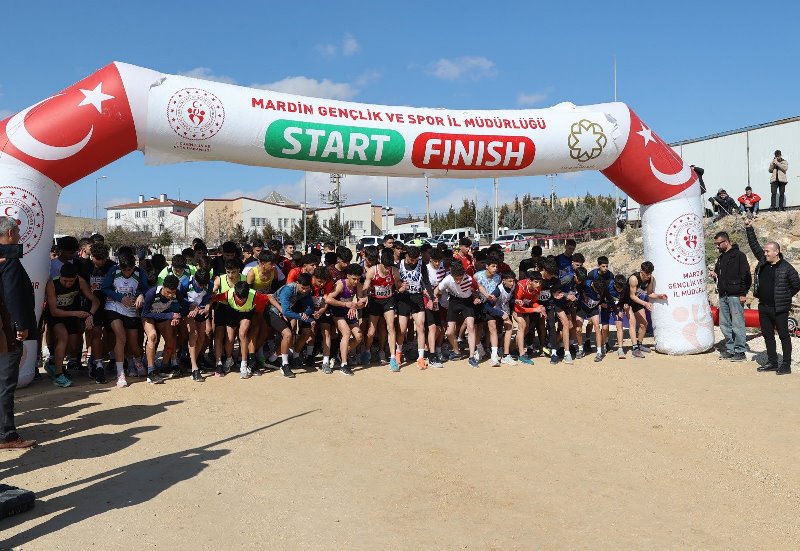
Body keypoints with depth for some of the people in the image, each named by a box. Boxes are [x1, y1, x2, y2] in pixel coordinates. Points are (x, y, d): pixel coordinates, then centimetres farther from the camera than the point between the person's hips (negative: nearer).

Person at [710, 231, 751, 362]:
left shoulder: (739, 255, -6)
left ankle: (740, 351, 3)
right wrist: (715, 275, 5)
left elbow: (746, 276, -11)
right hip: (723, 296, 8)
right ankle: (730, 350, 18)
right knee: (724, 325, 9)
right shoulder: (721, 258, 17)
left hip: (735, 296, -8)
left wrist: (743, 293, -15)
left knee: (737, 325, -4)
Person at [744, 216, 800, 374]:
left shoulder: (786, 268, -10)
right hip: (763, 307, 6)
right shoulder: (763, 261, 7)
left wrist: (785, 297, 0)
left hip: (779, 309, -6)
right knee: (767, 336, 12)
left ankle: (786, 365, 9)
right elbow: (754, 245, 11)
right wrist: (749, 228, 8)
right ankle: (772, 363, 21)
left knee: (784, 336, 3)